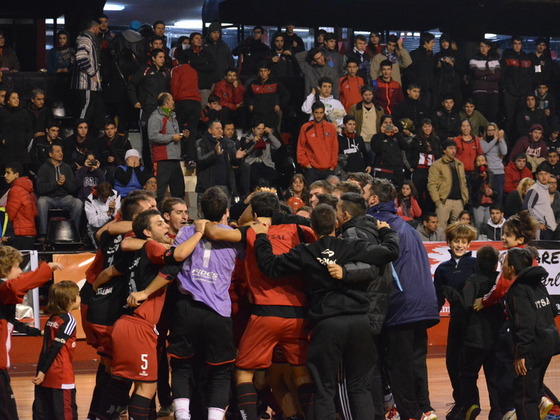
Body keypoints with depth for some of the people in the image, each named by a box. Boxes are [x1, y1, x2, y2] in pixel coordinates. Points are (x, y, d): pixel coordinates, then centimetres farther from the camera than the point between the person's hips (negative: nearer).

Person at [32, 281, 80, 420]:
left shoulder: (51, 319, 11)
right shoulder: (69, 320, -11)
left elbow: (47, 347, 13)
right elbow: (55, 347, -16)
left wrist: (41, 371, 14)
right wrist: (42, 372, -17)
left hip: (45, 376, 7)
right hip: (61, 376, -7)